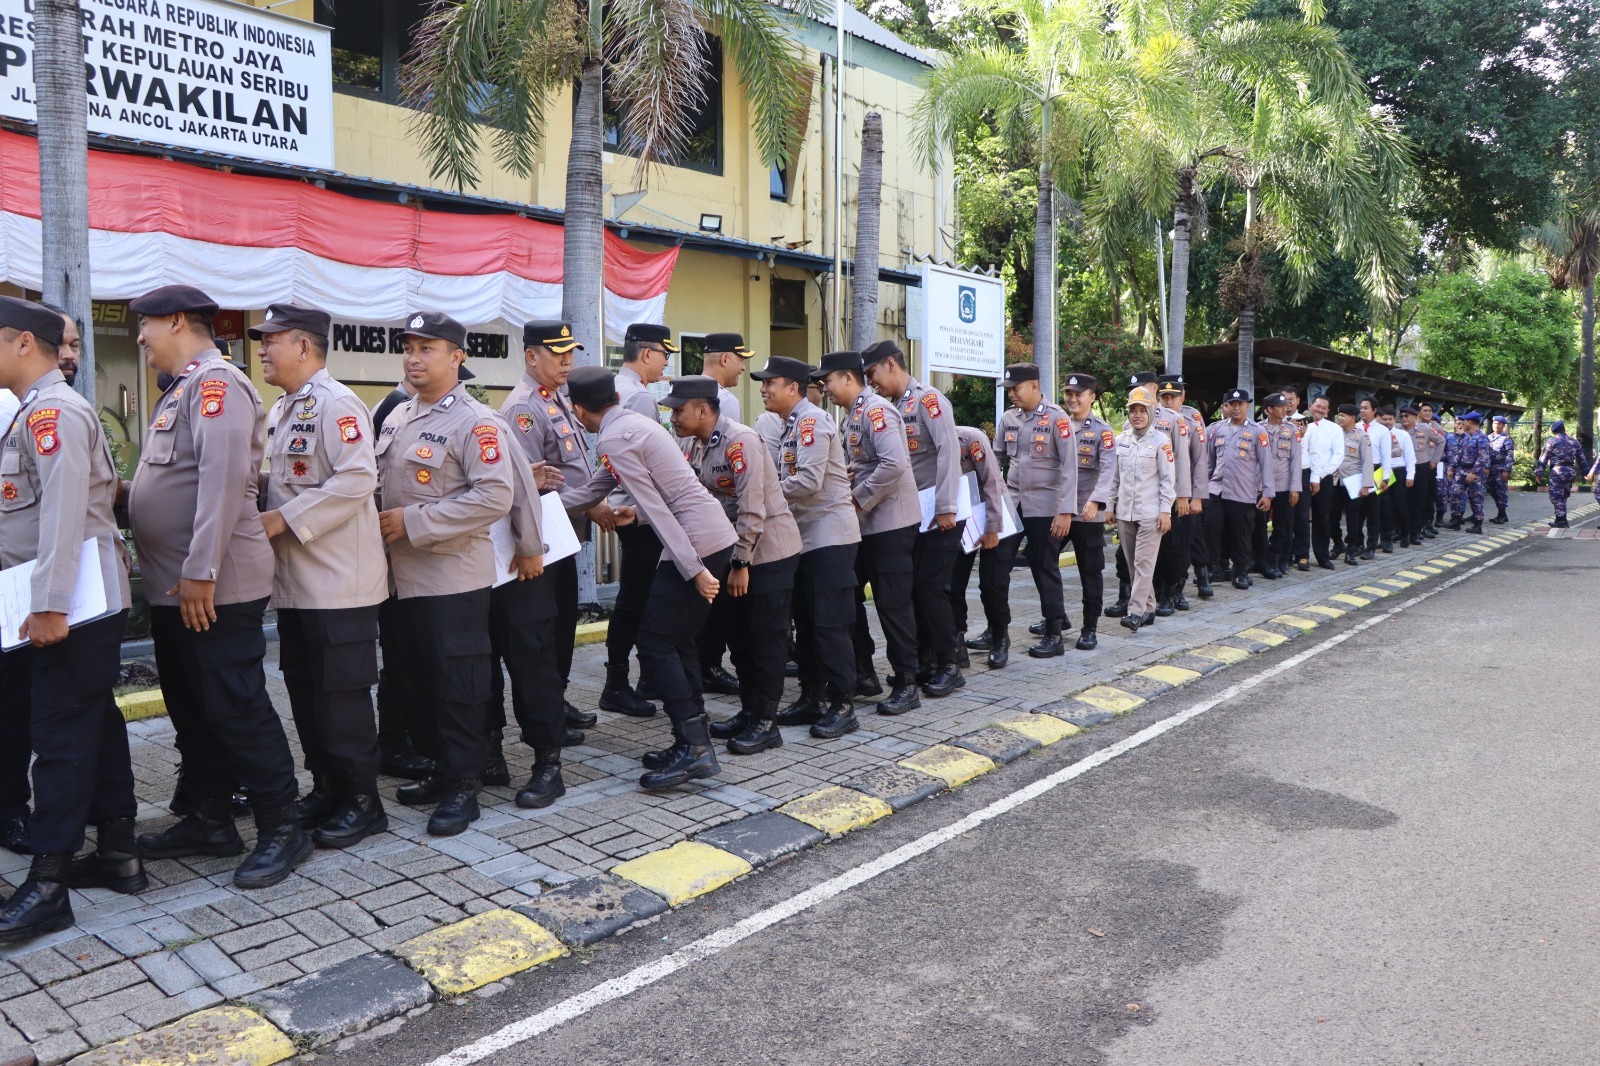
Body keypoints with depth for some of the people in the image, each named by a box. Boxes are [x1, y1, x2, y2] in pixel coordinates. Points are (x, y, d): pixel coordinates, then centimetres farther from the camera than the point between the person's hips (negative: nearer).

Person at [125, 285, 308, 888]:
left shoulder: (216, 382, -13)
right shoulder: (180, 391, 19)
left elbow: (224, 476, -23)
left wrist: (199, 572, -26)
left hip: (215, 590, -10)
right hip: (173, 589, 10)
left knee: (235, 708, -4)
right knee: (191, 709, 16)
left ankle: (281, 830, 7)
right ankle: (209, 821, 28)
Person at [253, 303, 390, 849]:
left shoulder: (336, 403, -13)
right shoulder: (281, 411, 17)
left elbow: (357, 479, -23)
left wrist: (284, 519, -20)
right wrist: (260, 515, 4)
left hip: (339, 579, -10)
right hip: (294, 580, 10)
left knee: (342, 695, -2)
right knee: (304, 691, 15)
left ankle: (362, 800, 10)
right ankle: (326, 788, 28)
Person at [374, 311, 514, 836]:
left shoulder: (475, 422, -11)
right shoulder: (397, 416, 14)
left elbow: (495, 497, -20)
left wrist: (414, 524, -19)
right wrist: (379, 522, 2)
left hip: (451, 580, -8)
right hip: (397, 577, 8)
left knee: (456, 687, 1)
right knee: (409, 681, 15)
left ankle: (463, 785, 14)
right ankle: (442, 768, 31)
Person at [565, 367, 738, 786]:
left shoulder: (612, 440, -11)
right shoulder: (634, 422, 17)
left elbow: (657, 509, -17)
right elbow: (595, 488, 27)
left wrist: (694, 568, -18)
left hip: (695, 543, -9)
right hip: (717, 534, 9)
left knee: (655, 642, -4)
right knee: (678, 639, 14)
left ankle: (694, 747, -5)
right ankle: (695, 743, 18)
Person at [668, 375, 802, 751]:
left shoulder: (740, 442, -21)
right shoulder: (695, 444, 6)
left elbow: (752, 510, -24)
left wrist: (741, 564, -21)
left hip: (769, 551, -9)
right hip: (735, 553, 9)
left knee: (765, 639, -1)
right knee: (739, 636, 14)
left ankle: (765, 723, 9)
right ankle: (749, 711, 27)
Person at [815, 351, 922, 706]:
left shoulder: (876, 410, -15)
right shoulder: (850, 416, 14)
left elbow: (894, 464, -26)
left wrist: (860, 499, -18)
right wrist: (845, 488, 0)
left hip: (890, 523, -10)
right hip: (863, 524, 10)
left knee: (892, 604, -4)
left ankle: (906, 686, 7)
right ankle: (863, 674, 23)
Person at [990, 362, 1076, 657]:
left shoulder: (1057, 418, -10)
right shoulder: (1008, 418, 7)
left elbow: (1069, 467, -12)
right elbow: (996, 458, 13)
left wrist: (1065, 511, -17)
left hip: (1043, 506, -5)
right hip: (1010, 502, 5)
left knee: (1045, 568, 4)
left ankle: (1053, 635, 16)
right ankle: (997, 631, 14)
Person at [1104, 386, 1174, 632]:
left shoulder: (1161, 441, -5)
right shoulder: (1120, 440, 8)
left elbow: (1168, 479, -5)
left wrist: (1165, 511, -10)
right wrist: (1110, 506, 10)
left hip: (1150, 512, -5)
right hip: (1125, 512, 5)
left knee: (1144, 563, -9)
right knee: (1133, 563, 8)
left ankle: (1136, 612, -12)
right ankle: (1148, 608, 18)